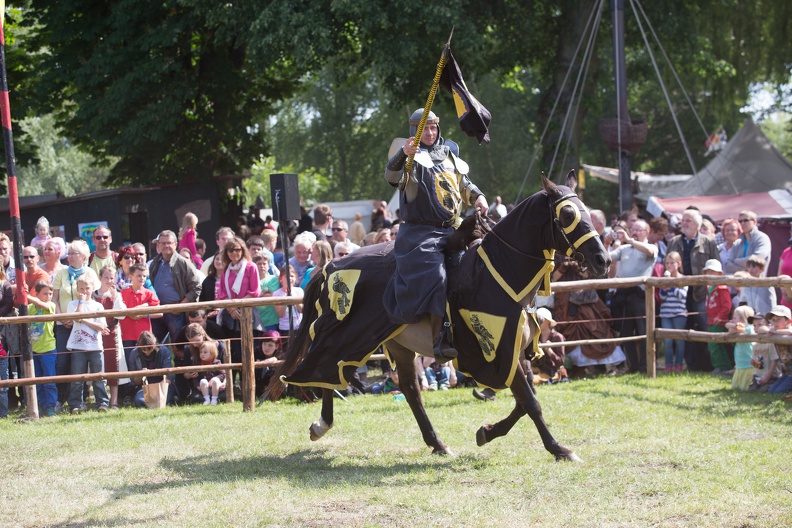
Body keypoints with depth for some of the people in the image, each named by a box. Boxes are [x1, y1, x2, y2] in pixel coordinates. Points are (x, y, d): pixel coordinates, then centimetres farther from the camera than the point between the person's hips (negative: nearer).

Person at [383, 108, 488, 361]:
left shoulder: (449, 154, 19)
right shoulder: (413, 157, 1)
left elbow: (464, 183, 31)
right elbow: (392, 176, -19)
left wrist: (477, 196, 9)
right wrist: (404, 155, -38)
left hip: (452, 230, 7)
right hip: (421, 233, -7)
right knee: (435, 275, -25)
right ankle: (438, 341, -30)